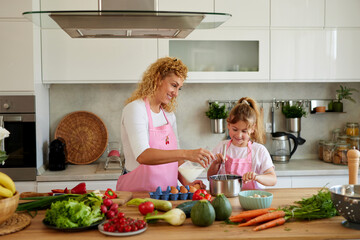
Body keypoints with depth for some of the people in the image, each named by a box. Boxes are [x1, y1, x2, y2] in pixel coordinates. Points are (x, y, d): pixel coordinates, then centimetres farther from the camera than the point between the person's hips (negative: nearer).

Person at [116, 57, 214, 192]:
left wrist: (186, 182, 3)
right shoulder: (135, 109, -11)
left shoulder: (169, 114, 13)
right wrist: (186, 154, -33)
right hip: (138, 194, -7)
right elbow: (142, 156, -26)